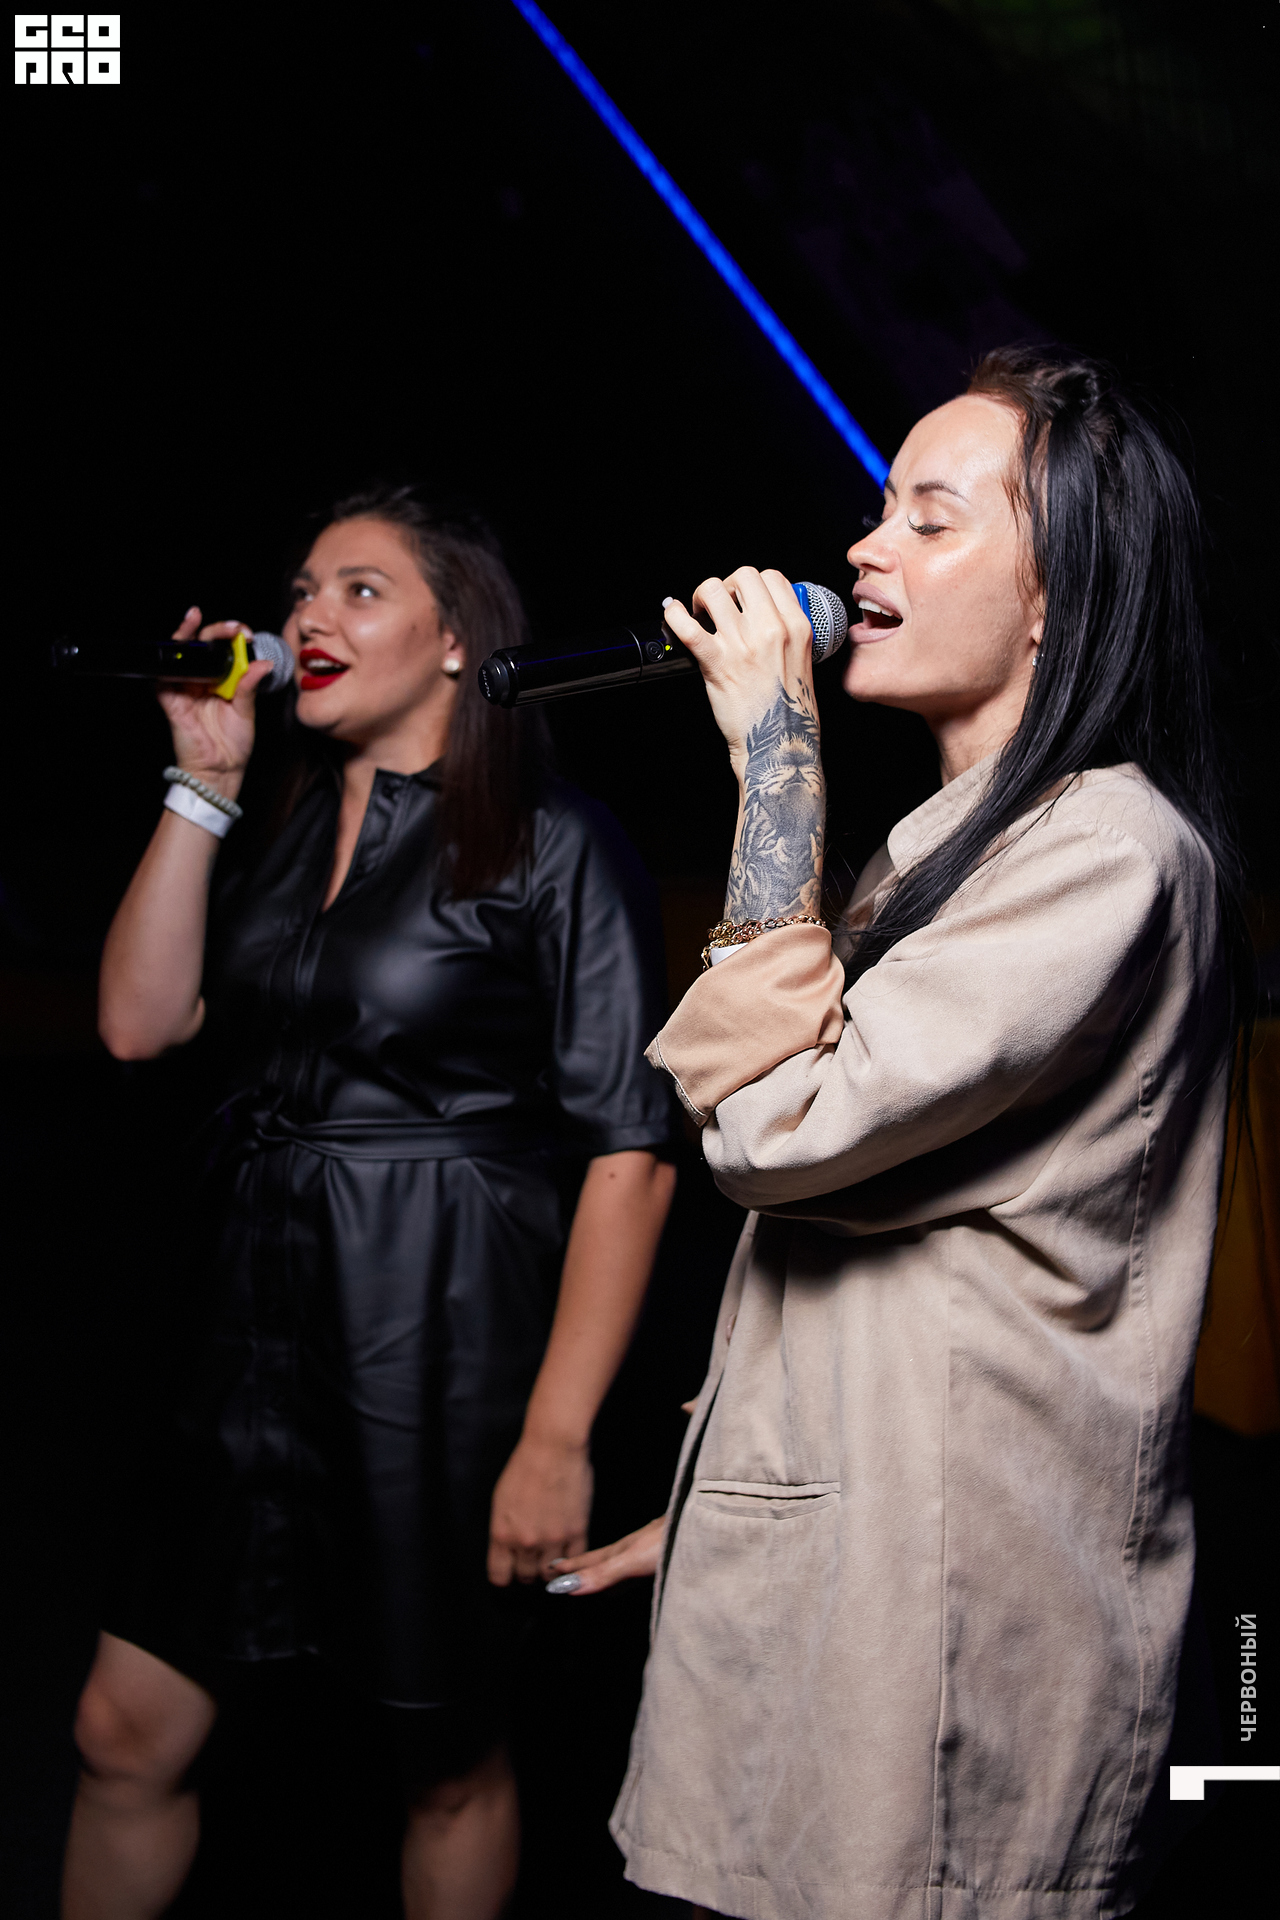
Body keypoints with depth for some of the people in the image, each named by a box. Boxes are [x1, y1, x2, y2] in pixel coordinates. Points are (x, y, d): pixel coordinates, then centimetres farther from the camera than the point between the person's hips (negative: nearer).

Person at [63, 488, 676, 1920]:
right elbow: (140, 1021, -1)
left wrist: (555, 1437, -18)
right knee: (126, 1733, 11)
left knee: (450, 1759, 13)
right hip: (268, 1343, 6)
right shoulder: (289, 835, 11)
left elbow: (628, 1150, -14)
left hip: (443, 1353, -5)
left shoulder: (551, 846, -9)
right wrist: (202, 780, -2)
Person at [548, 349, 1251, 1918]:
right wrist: (708, 1507, 20)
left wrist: (773, 750, -16)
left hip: (950, 1596, -9)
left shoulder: (1108, 847, -14)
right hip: (823, 1556, 9)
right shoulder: (959, 841, 17)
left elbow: (783, 1125, -22)